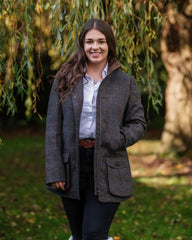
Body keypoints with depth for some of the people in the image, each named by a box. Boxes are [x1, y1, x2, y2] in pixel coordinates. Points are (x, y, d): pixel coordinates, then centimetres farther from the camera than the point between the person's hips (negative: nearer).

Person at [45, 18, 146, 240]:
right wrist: (55, 171, -6)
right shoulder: (65, 79, 3)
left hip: (107, 169, -2)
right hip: (72, 167, 2)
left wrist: (116, 140, -14)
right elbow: (53, 127, 1)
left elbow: (138, 123, 7)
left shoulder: (126, 83, 3)